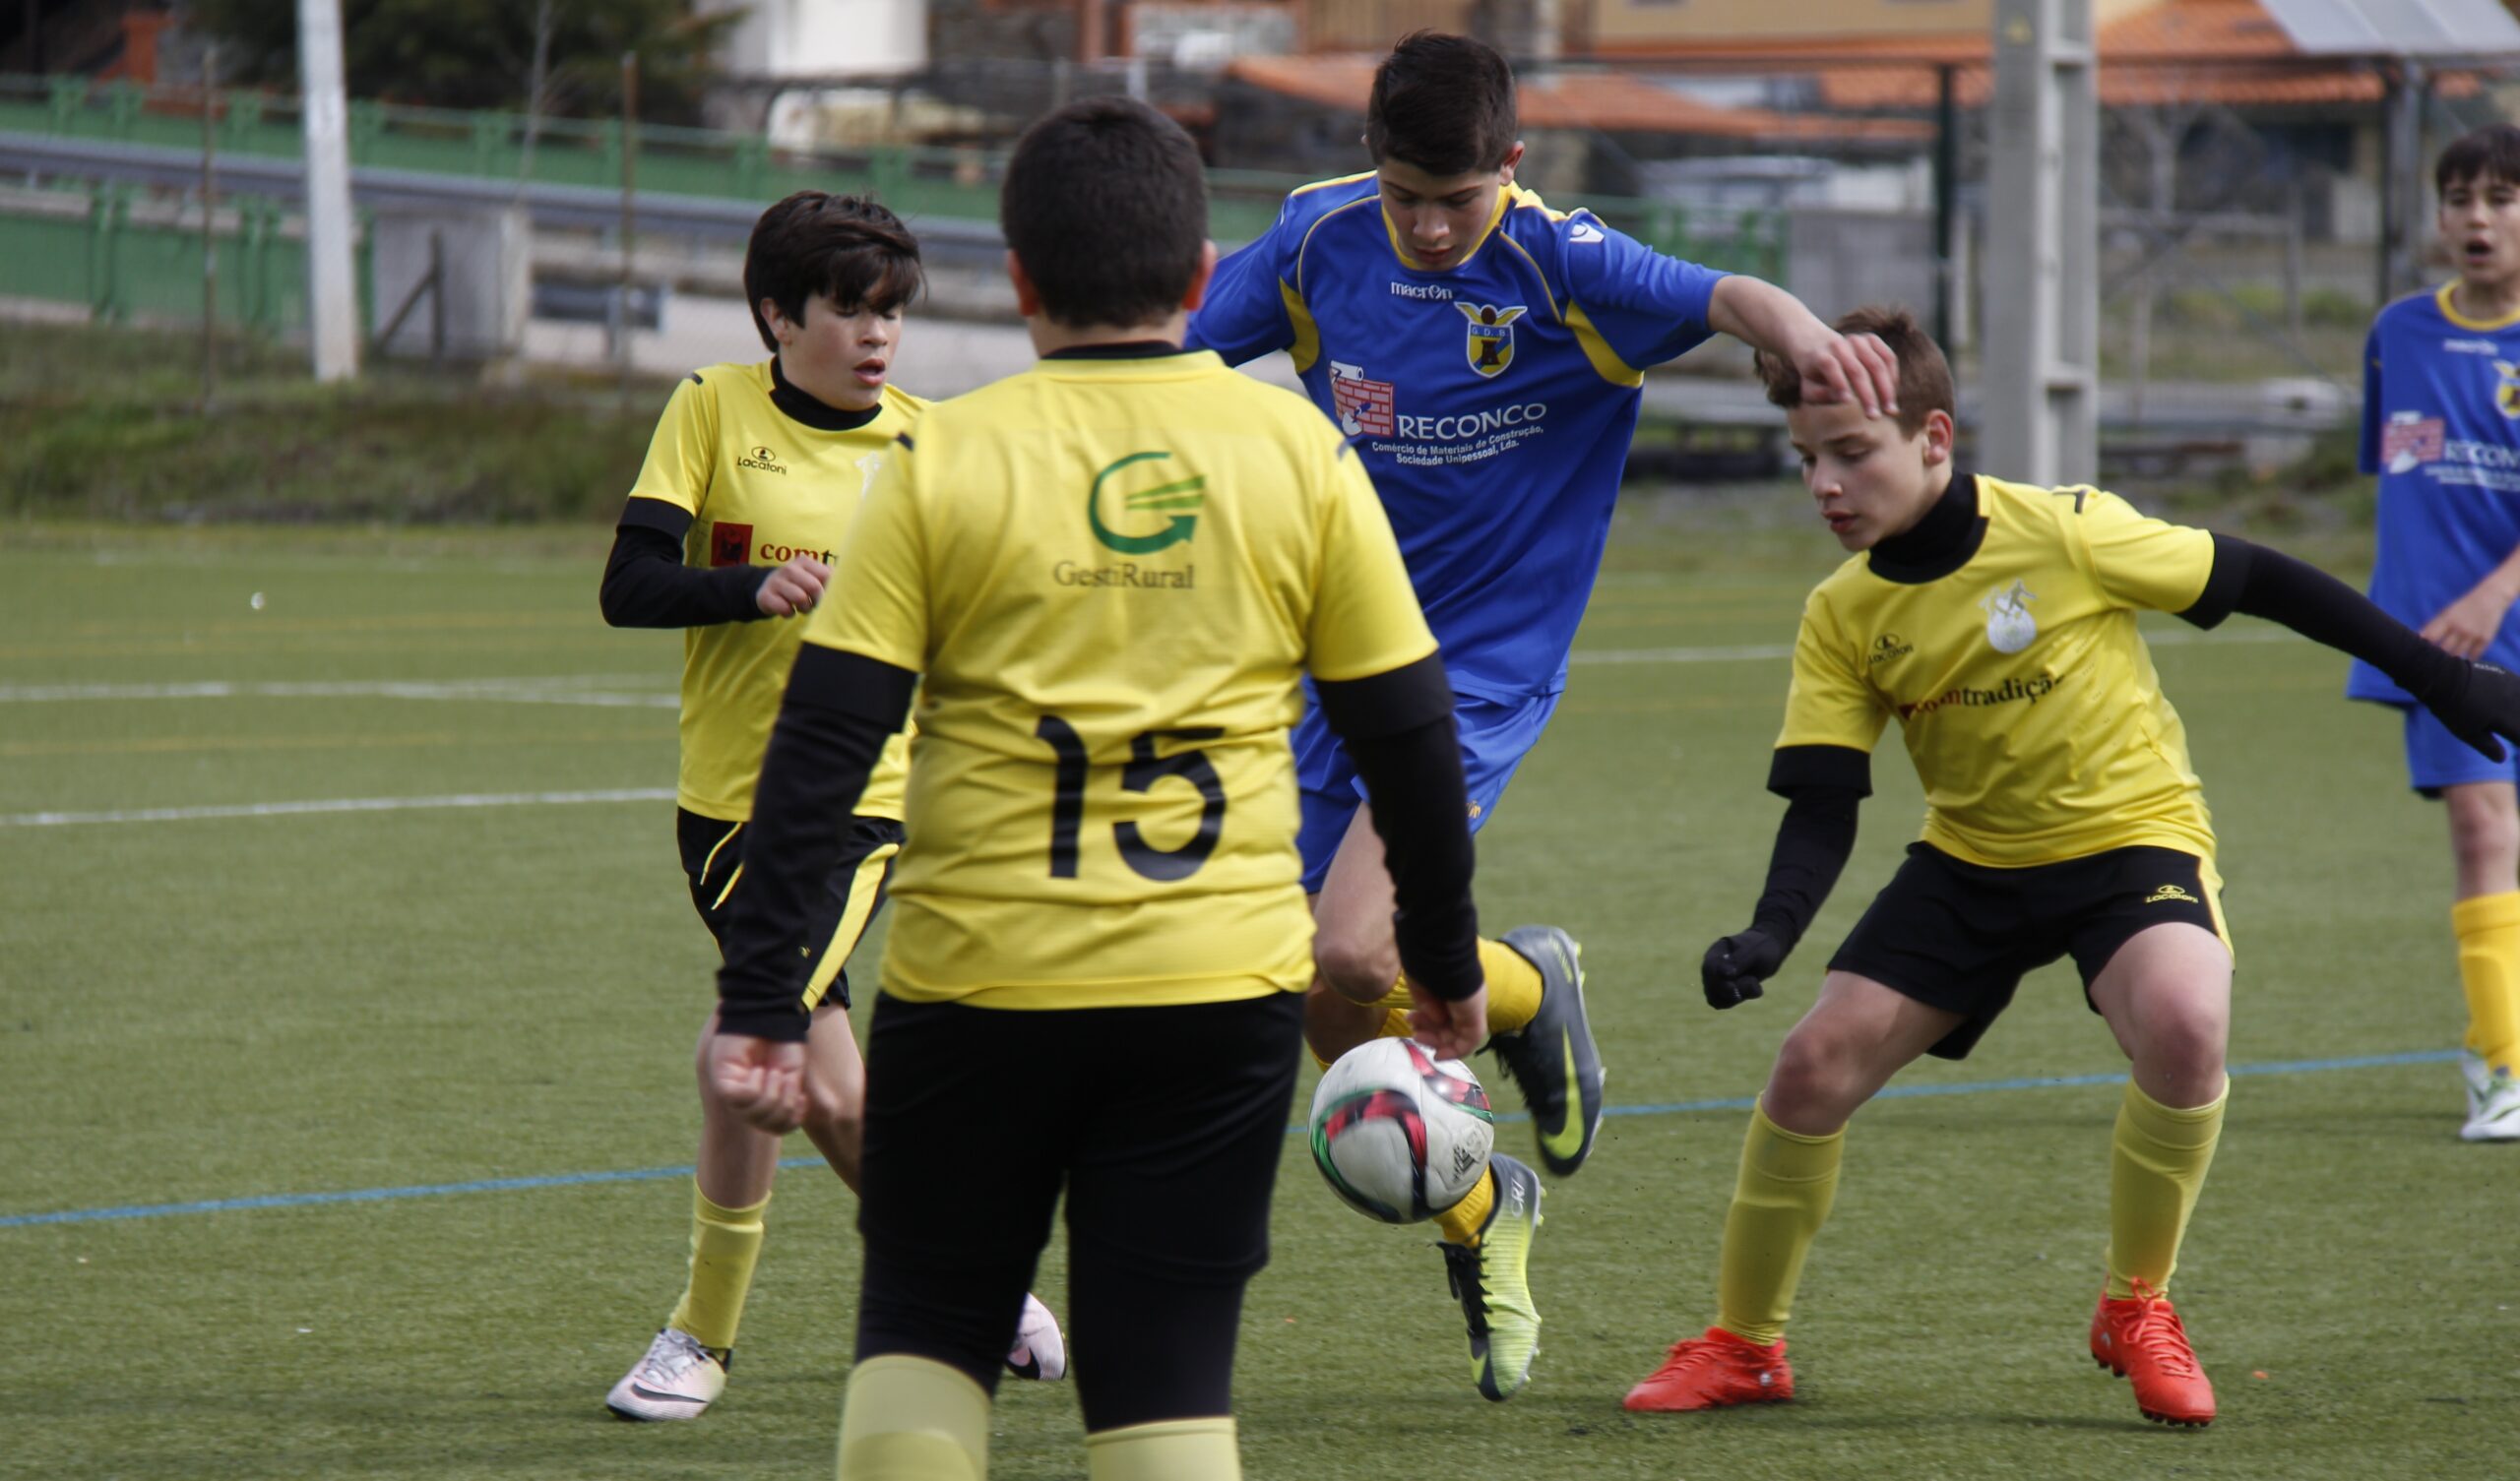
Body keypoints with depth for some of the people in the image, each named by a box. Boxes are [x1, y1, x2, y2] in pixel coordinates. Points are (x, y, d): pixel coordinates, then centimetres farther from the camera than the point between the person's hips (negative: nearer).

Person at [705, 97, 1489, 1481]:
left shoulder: (940, 461, -3)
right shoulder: (1298, 453, 1)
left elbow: (822, 743, -6)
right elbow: (1406, 731, 6)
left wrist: (759, 999, -3)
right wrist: (1445, 960, 19)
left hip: (976, 979, -1)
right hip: (1223, 988, 1)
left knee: (922, 1330, 17)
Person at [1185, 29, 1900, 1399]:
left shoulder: (1560, 267, -15)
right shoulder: (1320, 238, -3)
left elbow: (1719, 297, -30)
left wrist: (1805, 336, -51)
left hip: (1480, 674, -5)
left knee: (1352, 959, -24)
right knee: (1331, 1023, 4)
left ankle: (1530, 987, 10)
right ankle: (1479, 1213, 32)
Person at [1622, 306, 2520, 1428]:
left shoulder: (2066, 533, -19)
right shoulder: (1842, 617, -6)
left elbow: (2256, 581, -9)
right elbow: (1821, 808, -5)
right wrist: (1769, 933, -26)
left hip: (2130, 833, -4)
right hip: (1971, 862, 4)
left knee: (2183, 1024, -34)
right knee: (1811, 1068, -6)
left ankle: (2138, 1309, -10)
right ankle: (1741, 1347, 15)